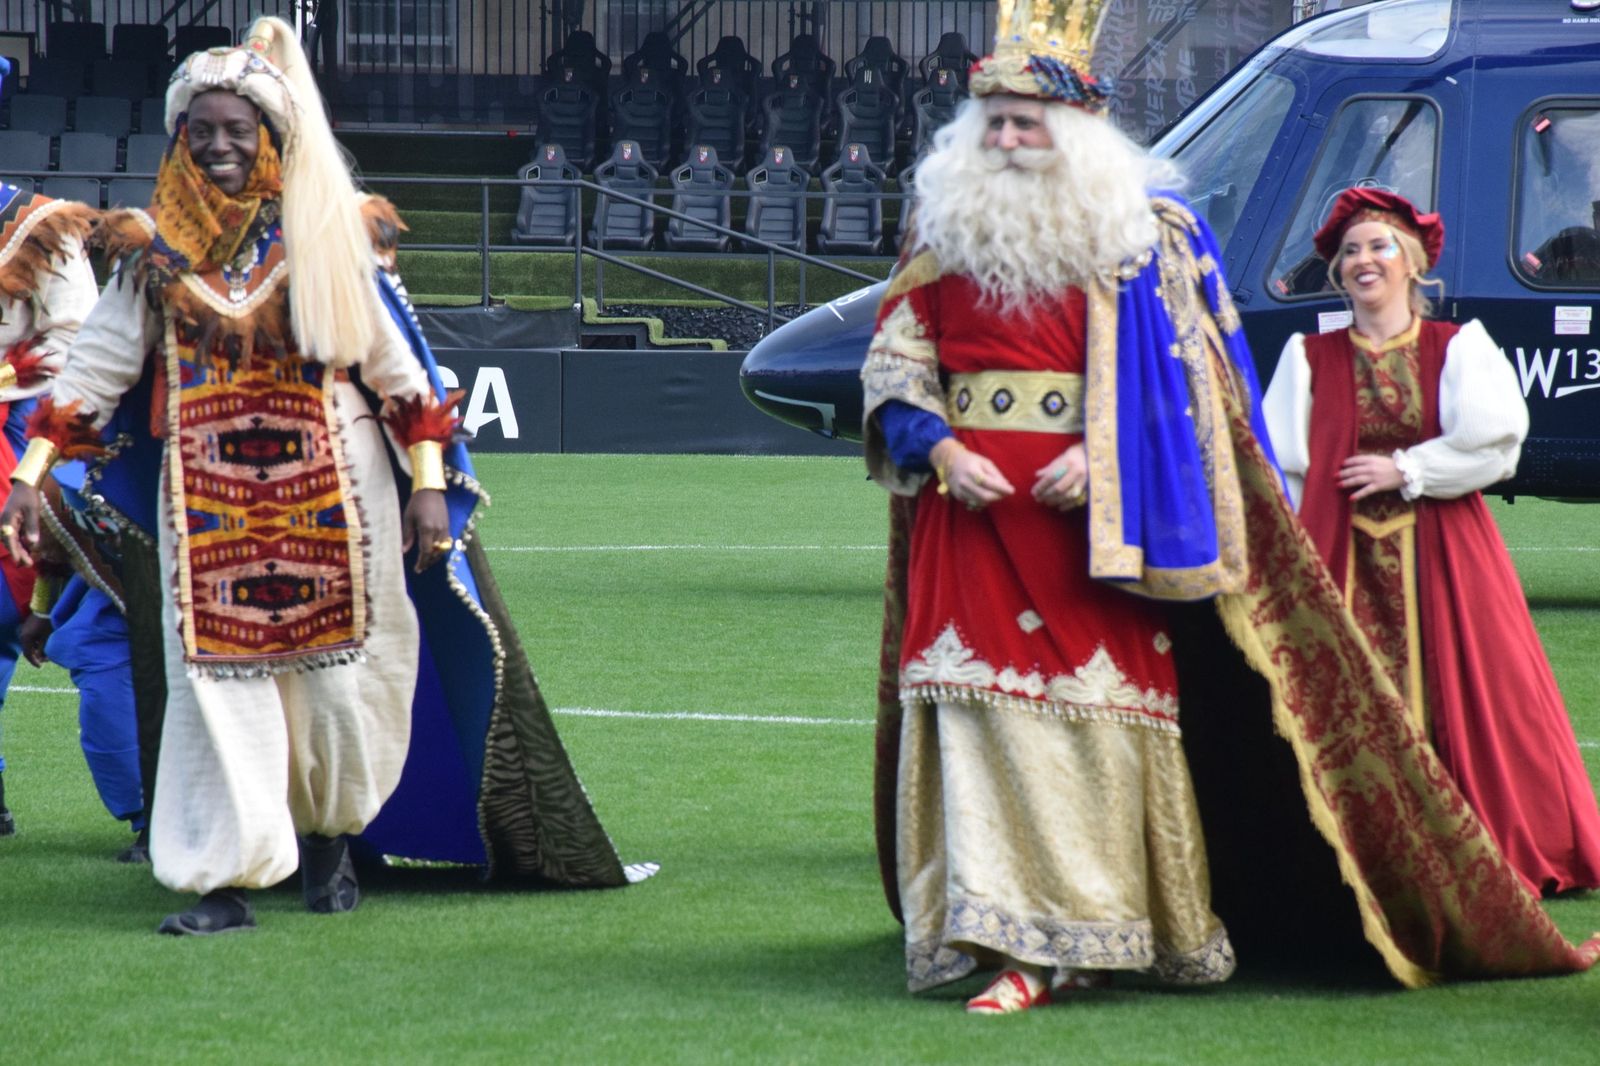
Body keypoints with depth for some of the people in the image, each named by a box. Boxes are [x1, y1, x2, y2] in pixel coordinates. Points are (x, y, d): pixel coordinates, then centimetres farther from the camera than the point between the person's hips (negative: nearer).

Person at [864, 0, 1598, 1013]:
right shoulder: (945, 227, 11)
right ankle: (1024, 942, 4)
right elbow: (895, 354, 11)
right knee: (978, 711, -2)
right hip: (970, 505, 3)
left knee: (1099, 710, -5)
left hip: (1089, 513, -3)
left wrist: (1102, 459, -14)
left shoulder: (1141, 237, 1)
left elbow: (1185, 383, 0)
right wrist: (939, 446, -7)